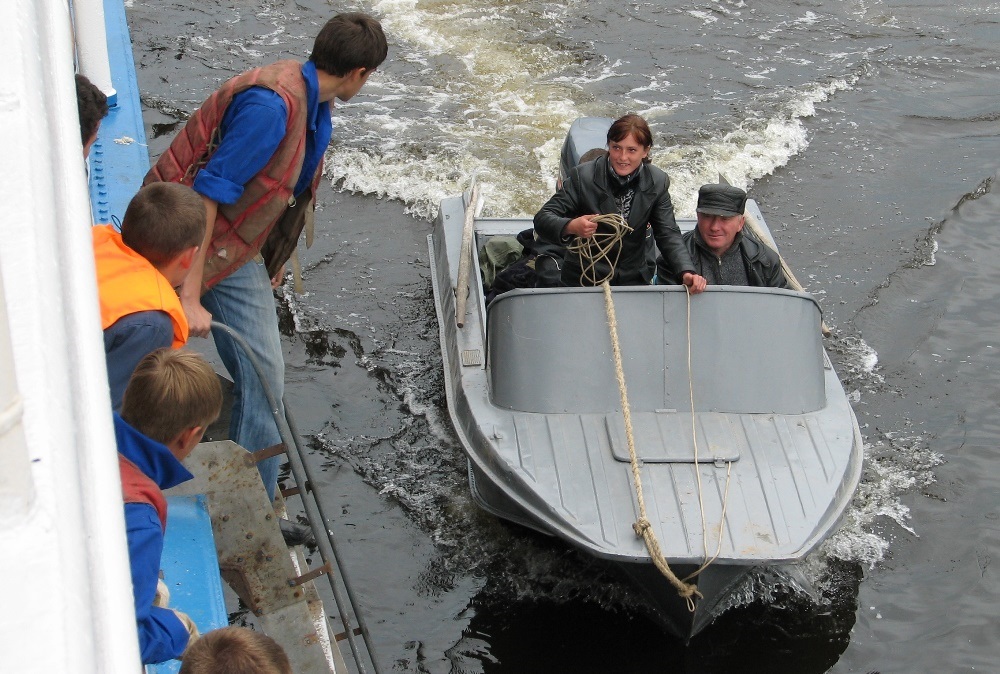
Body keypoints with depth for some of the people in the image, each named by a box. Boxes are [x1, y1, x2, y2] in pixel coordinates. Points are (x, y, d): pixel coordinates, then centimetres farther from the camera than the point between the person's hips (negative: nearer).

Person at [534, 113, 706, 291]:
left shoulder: (657, 183, -2)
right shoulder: (582, 176, -11)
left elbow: (668, 235, -1)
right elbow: (542, 218, -12)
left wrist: (686, 272, -19)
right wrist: (571, 227, -35)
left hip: (634, 281, 2)